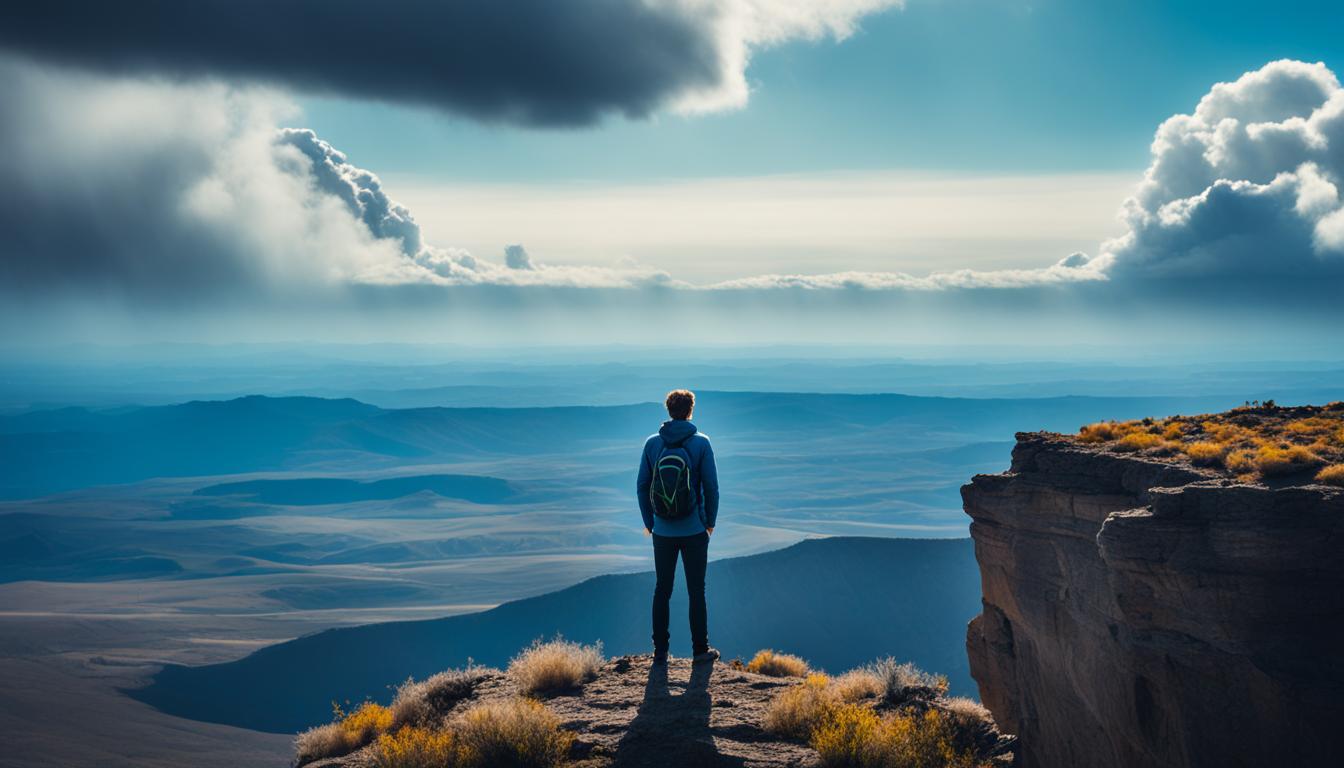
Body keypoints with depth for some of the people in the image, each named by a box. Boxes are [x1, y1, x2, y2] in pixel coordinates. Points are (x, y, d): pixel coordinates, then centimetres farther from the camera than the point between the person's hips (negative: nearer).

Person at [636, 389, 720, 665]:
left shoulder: (652, 443, -2)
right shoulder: (700, 443, -8)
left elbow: (642, 486, 0)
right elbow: (711, 486, -8)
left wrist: (648, 522, 11)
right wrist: (710, 521, 5)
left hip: (662, 531, 2)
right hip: (695, 530, -2)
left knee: (662, 590, 11)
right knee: (696, 591, 7)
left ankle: (660, 651, 15)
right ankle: (700, 650, 13)